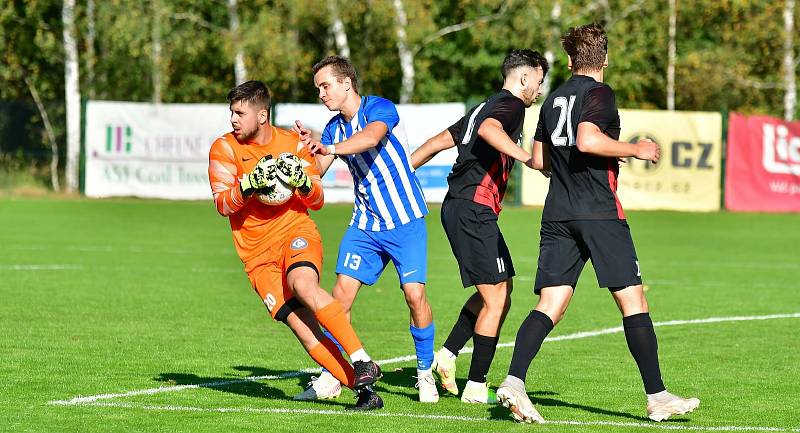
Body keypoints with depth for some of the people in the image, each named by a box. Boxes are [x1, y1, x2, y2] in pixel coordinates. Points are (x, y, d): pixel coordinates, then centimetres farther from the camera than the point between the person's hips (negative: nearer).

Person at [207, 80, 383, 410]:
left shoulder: (292, 144, 6)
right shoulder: (225, 148, 2)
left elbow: (317, 201, 10)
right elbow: (223, 204, -7)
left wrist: (304, 183, -12)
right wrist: (248, 186, -25)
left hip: (296, 232, -1)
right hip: (257, 254, 1)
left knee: (303, 284, -33)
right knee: (300, 324, -13)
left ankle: (362, 361, -32)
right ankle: (364, 390, -12)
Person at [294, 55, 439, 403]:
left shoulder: (380, 109, -13)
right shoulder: (334, 127, 8)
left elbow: (371, 137, -36)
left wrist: (330, 148, -50)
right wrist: (308, 146, -18)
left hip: (405, 221, -6)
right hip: (364, 225, 6)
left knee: (415, 294, -14)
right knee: (342, 291, -7)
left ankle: (425, 373, 4)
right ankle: (331, 375, 1)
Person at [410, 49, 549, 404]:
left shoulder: (487, 106, 22)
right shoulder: (511, 105, -7)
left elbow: (440, 140, 23)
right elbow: (488, 129, -30)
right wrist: (527, 158, -38)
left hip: (458, 206, 10)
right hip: (474, 210, -10)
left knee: (500, 289, 17)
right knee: (496, 298, -6)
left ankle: (447, 354, 13)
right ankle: (476, 387, -3)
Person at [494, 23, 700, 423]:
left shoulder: (553, 99, 17)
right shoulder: (598, 93, -5)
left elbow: (539, 160, 22)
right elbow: (588, 140, -21)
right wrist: (634, 149, -8)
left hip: (557, 216, 6)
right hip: (599, 212, -6)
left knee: (550, 305, 0)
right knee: (633, 300, -1)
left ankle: (514, 381, -19)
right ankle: (657, 396, 0)